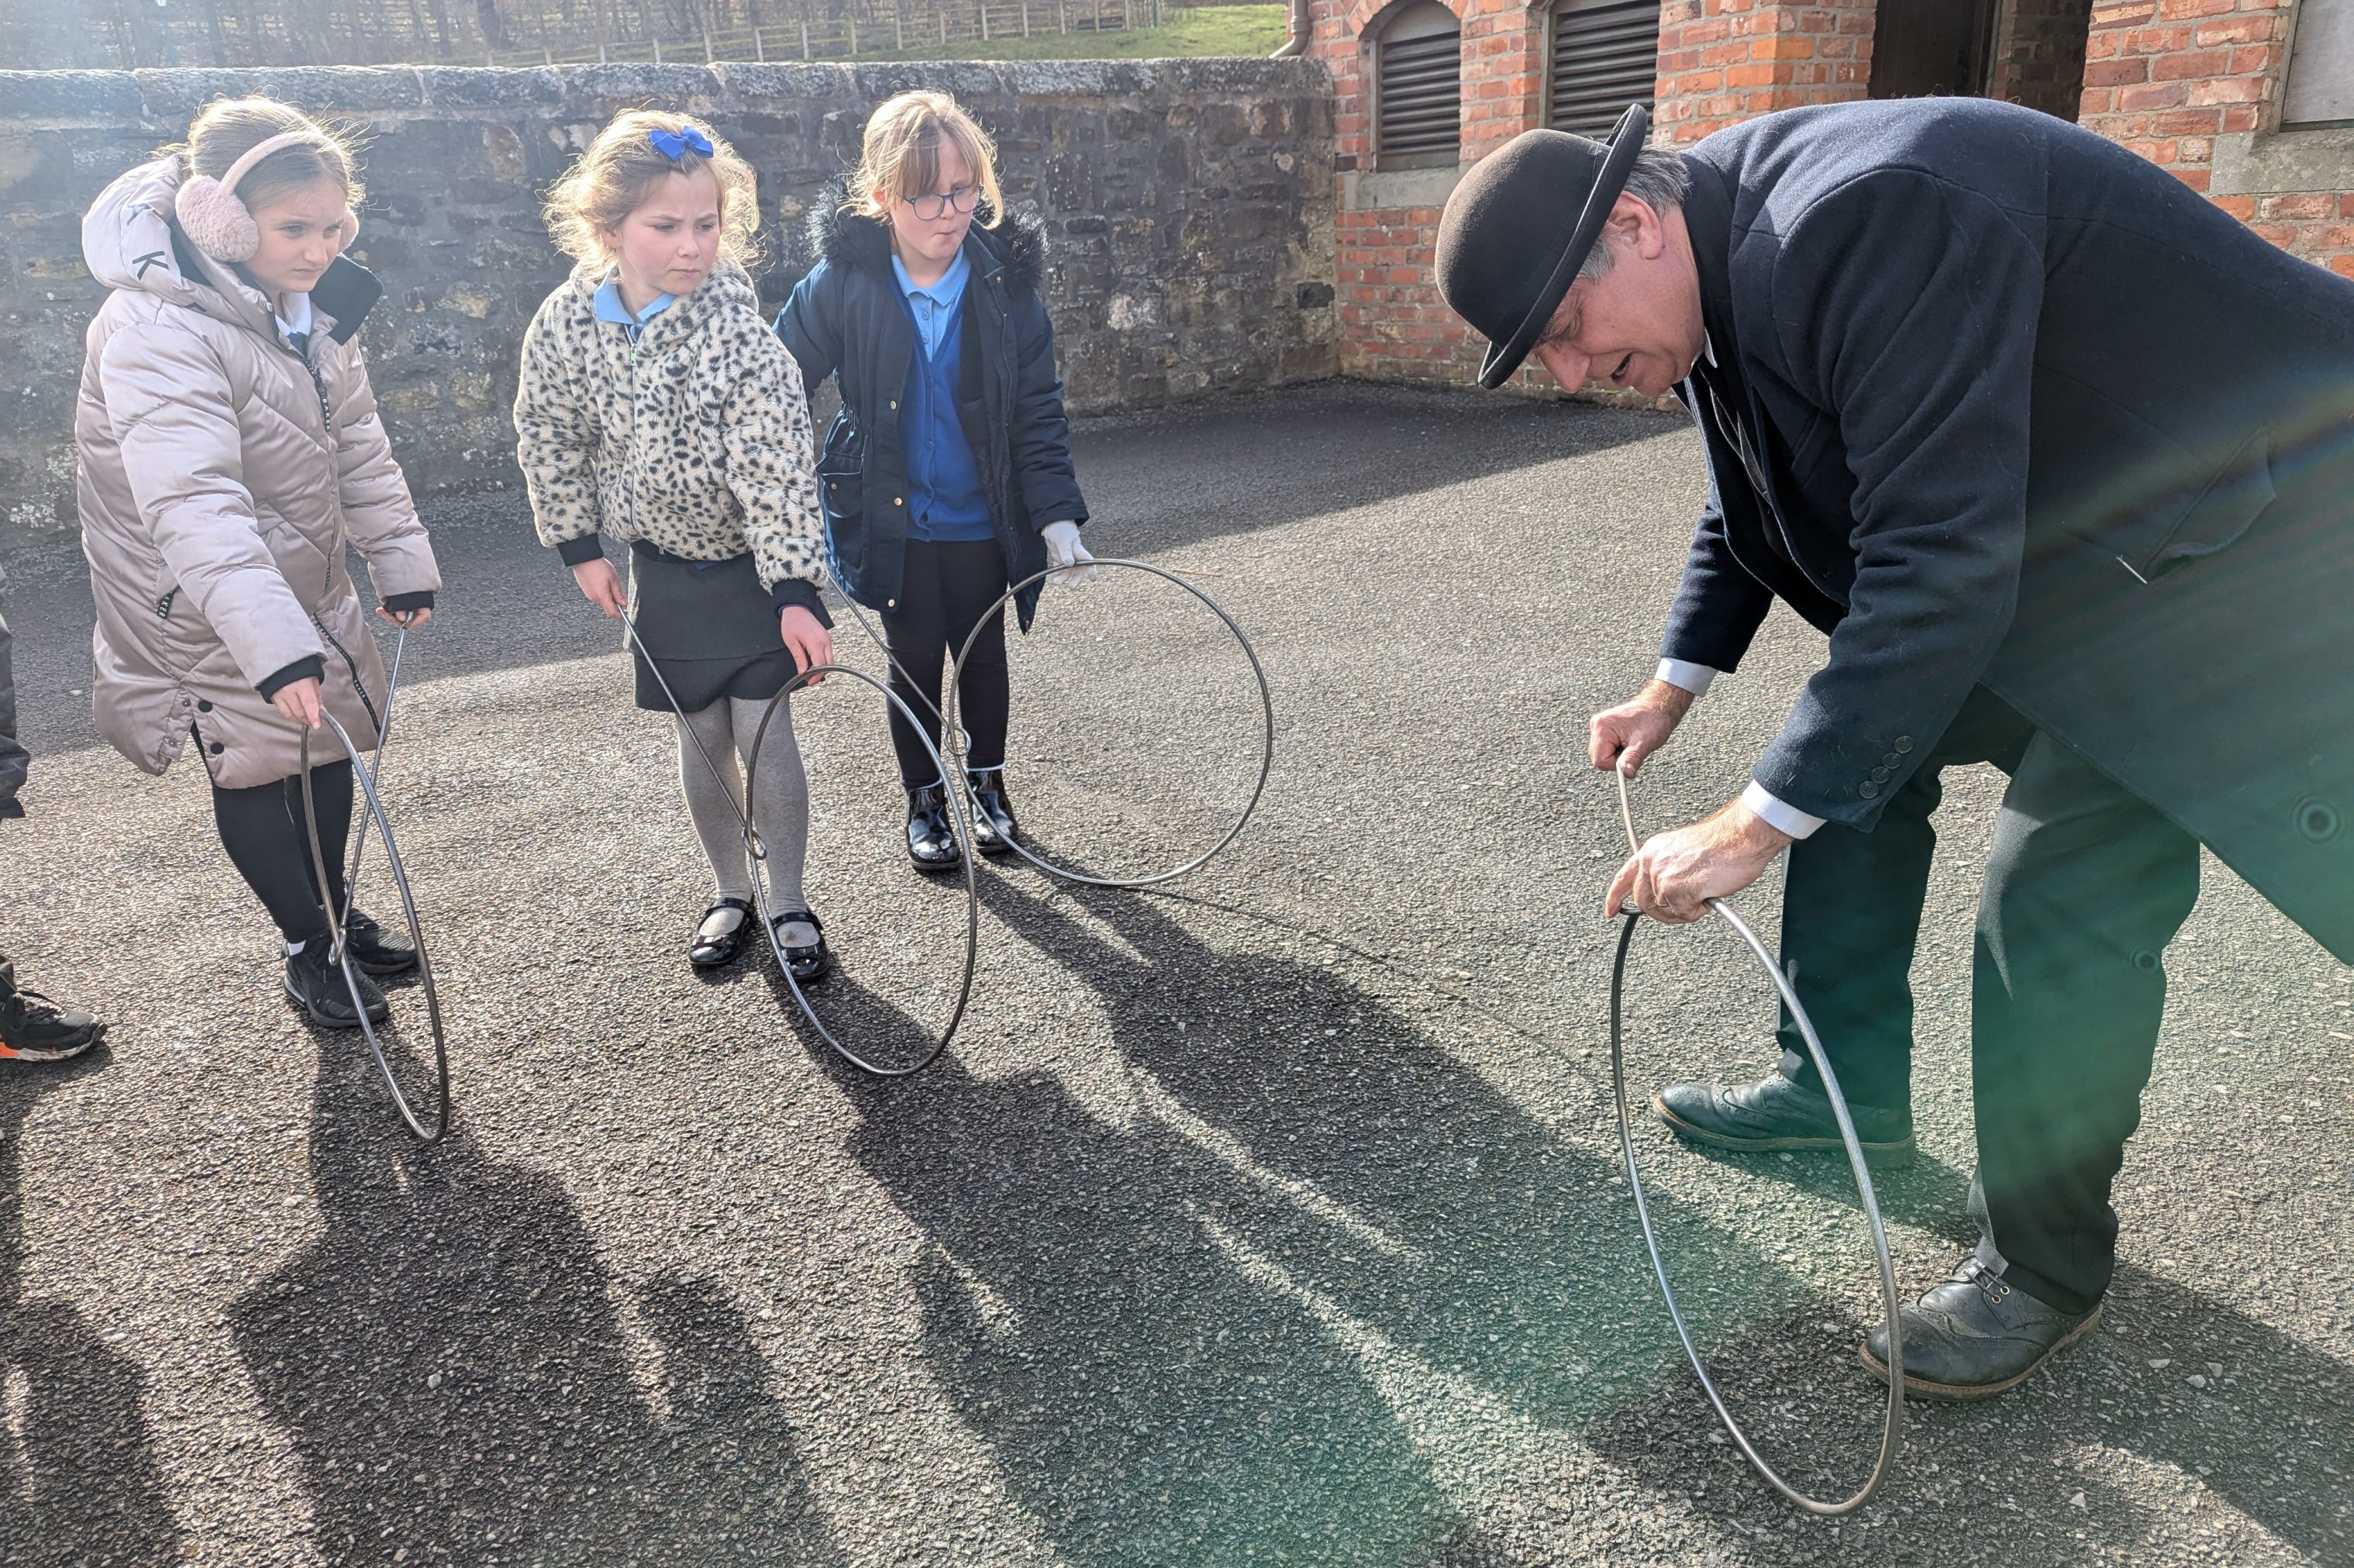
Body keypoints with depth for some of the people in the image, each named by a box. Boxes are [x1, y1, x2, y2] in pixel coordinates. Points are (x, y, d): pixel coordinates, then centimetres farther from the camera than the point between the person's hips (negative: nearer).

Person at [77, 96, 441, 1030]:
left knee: (334, 740, 17)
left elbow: (358, 443, 9)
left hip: (308, 580, 8)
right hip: (204, 610, -8)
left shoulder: (307, 302, -2)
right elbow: (195, 505, -38)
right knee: (255, 768, 6)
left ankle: (336, 915, 38)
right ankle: (309, 948, 25)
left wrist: (402, 561, 10)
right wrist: (273, 645, -46)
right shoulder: (159, 330, -29)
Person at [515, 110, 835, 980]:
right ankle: (730, 893, 28)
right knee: (700, 740, 10)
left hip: (755, 563, -3)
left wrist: (795, 592, -31)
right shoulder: (565, 321, -10)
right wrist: (579, 546, 7)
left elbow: (777, 467, -26)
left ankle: (788, 903, 14)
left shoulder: (738, 331, -23)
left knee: (766, 736, -3)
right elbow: (548, 438, 4)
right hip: (661, 566, 3)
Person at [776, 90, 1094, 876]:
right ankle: (924, 802, 34)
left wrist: (1057, 517, -16)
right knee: (914, 662, 13)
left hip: (983, 521, 1)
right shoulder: (843, 278, -16)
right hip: (893, 522, -1)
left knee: (984, 655, 17)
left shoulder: (1004, 279, -13)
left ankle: (987, 785, 40)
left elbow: (1039, 411, -8)